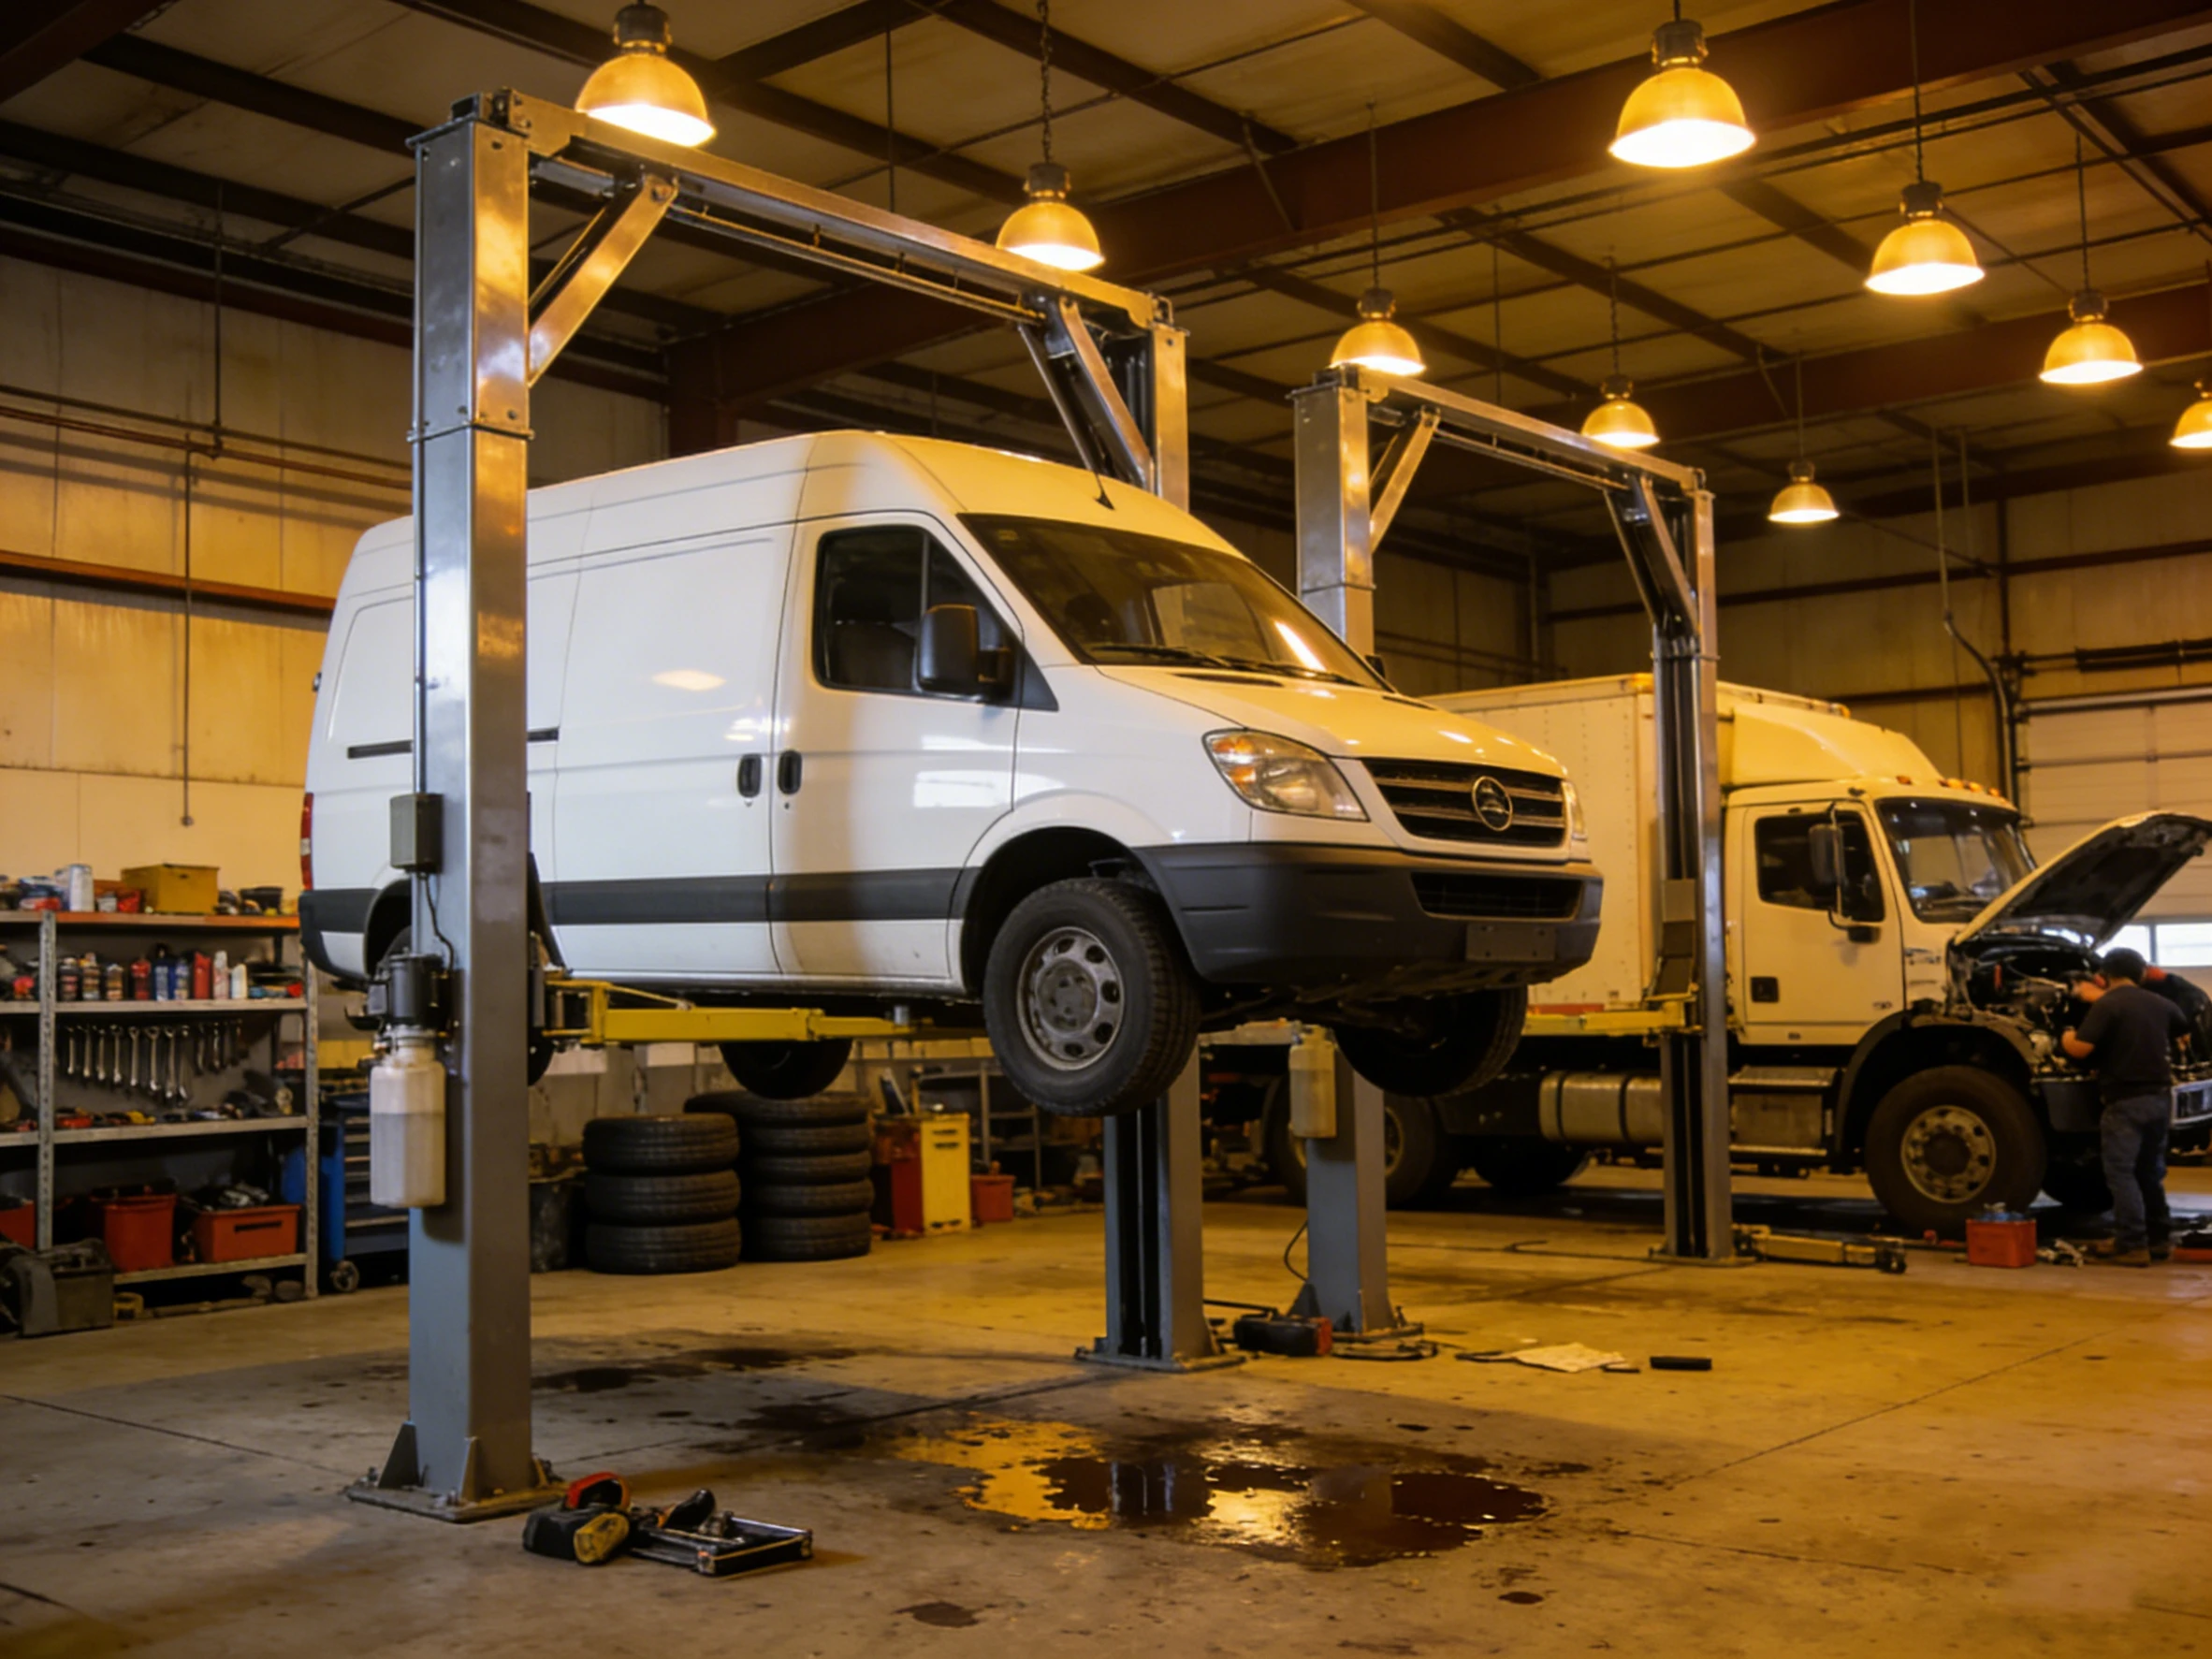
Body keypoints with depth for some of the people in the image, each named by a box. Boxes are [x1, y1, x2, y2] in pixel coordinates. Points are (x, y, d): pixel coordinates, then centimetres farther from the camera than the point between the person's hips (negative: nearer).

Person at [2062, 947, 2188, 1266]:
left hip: (2126, 1100, -7)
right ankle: (2158, 1239, 22)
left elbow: (2080, 1049, -19)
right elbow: (2184, 1028, 34)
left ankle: (2132, 1245, -8)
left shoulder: (2106, 1005, -11)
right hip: (2159, 1097, 7)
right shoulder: (2159, 1004, 11)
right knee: (2149, 1171, 18)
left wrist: (2066, 1037, 5)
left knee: (2121, 1173, -4)